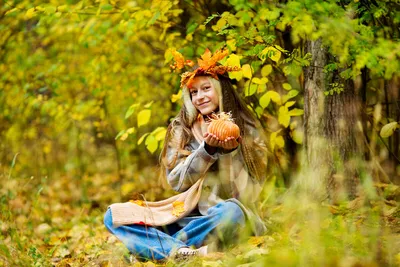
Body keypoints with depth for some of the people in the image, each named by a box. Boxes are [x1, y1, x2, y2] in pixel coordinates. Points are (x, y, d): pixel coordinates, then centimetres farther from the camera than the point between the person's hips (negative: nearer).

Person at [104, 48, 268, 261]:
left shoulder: (246, 130, 2)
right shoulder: (181, 129, 7)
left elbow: (250, 191, -4)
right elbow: (176, 181, -2)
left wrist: (231, 152, -19)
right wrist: (207, 149, -17)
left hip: (223, 219, -3)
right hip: (186, 217, 3)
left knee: (231, 211, -39)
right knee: (114, 215, -15)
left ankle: (156, 244, -23)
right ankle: (186, 251, -37)